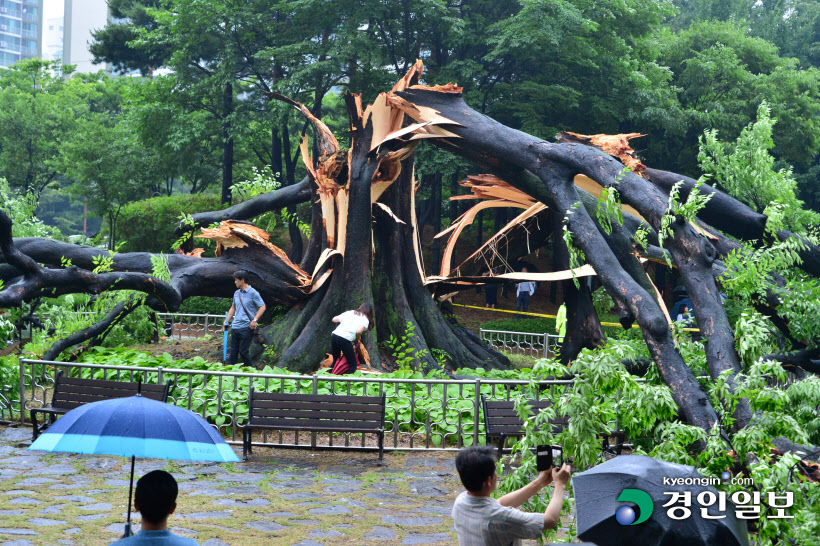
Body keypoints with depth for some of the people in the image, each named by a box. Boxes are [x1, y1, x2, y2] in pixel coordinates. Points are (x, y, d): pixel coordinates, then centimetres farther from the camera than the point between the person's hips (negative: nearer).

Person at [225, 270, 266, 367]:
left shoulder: (253, 293, -7)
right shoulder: (236, 293, 13)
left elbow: (262, 307, -7)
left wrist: (255, 320, -16)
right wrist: (227, 321, 20)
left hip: (246, 327, -6)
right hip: (235, 326, 6)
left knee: (243, 351, -5)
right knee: (233, 351, 8)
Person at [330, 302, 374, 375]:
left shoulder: (349, 312, 22)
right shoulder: (365, 320, 8)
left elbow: (334, 319, 22)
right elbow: (359, 331, -10)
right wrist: (357, 338, 10)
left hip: (334, 335, 6)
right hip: (345, 339, -6)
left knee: (335, 360, 25)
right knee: (353, 364, 5)